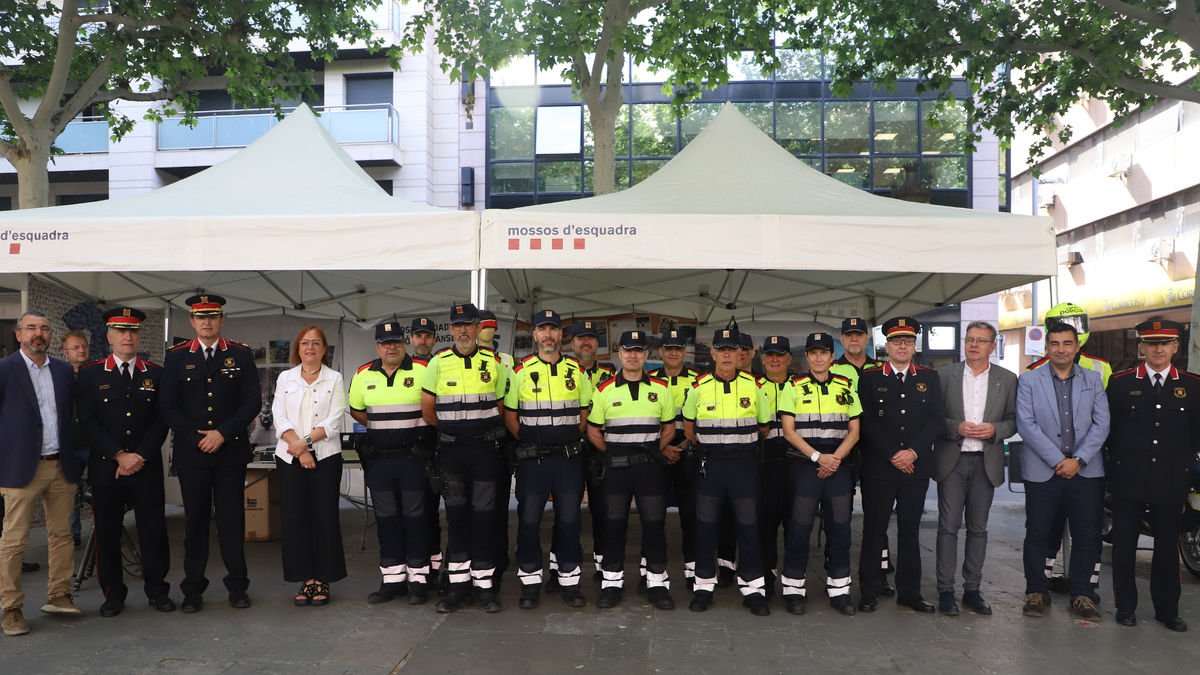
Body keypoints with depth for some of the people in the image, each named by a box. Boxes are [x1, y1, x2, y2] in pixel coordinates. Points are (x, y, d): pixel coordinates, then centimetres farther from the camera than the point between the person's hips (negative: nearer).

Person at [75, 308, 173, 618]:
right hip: (105, 467, 0)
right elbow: (88, 421, -3)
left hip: (147, 467, 1)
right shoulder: (90, 374, 4)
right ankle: (113, 593, 20)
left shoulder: (155, 374, 8)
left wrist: (140, 457, -8)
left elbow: (161, 421, 3)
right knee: (107, 532, 6)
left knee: (154, 529, 2)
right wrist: (120, 456, -11)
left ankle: (157, 590, 15)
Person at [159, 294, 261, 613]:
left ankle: (237, 586, 13)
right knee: (195, 519, 6)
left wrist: (223, 433, -10)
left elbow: (253, 402, 0)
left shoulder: (241, 355, 5)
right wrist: (196, 437, -7)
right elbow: (168, 405, 3)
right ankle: (193, 589, 14)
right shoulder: (176, 356, 6)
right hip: (190, 452, 1)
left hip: (232, 451, 0)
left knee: (232, 518, 3)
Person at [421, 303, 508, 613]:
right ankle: (458, 584, 15)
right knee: (456, 515, 7)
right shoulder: (439, 362, 2)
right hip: (450, 450, 1)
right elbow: (427, 409, 7)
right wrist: (450, 429, 11)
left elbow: (500, 406, 9)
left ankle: (484, 584, 10)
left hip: (485, 448, -1)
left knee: (484, 515, 1)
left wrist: (485, 432, 7)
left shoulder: (494, 362, 3)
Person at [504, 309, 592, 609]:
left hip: (569, 458, 1)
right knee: (528, 520, 2)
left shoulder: (577, 370, 6)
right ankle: (530, 581, 15)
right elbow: (509, 414, 5)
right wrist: (528, 441, -1)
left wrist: (570, 440, 3)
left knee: (569, 519, 5)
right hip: (531, 459, -1)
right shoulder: (521, 371, 1)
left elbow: (585, 412, 12)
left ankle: (569, 580, 17)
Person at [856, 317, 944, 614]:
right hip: (878, 468, -2)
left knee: (910, 530, 10)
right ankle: (870, 591, 11)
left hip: (916, 467, 2)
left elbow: (935, 420, 1)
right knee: (874, 530, 3)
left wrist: (913, 452, -11)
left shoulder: (929, 378, 9)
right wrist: (893, 456, -12)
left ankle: (910, 591, 19)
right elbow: (868, 422, -5)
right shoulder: (870, 378, 2)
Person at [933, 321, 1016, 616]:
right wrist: (956, 427, -15)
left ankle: (972, 589, 18)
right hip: (952, 460, -2)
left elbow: (1014, 421, 7)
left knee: (978, 528, 9)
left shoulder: (1007, 380, 6)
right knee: (948, 526, -1)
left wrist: (994, 430, -12)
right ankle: (945, 591, 5)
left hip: (986, 462, 2)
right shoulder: (945, 375, 1)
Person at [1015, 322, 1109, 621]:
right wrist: (1058, 460, -12)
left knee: (1086, 536, 6)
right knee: (1037, 535, 4)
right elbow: (1026, 424, -7)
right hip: (1042, 470, -2)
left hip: (1085, 471, 2)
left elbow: (1101, 424, 1)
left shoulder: (1093, 380, 8)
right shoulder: (1028, 380, 2)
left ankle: (1082, 594, 20)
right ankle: (1036, 592, 17)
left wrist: (1078, 460, -10)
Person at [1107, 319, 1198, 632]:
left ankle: (1167, 609, 20)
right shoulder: (1120, 382, 1)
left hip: (1172, 483, 1)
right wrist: (1121, 460, 3)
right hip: (1128, 481, -1)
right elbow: (1108, 428, 4)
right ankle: (1125, 606, 16)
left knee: (1167, 546, 9)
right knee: (1124, 545, 5)